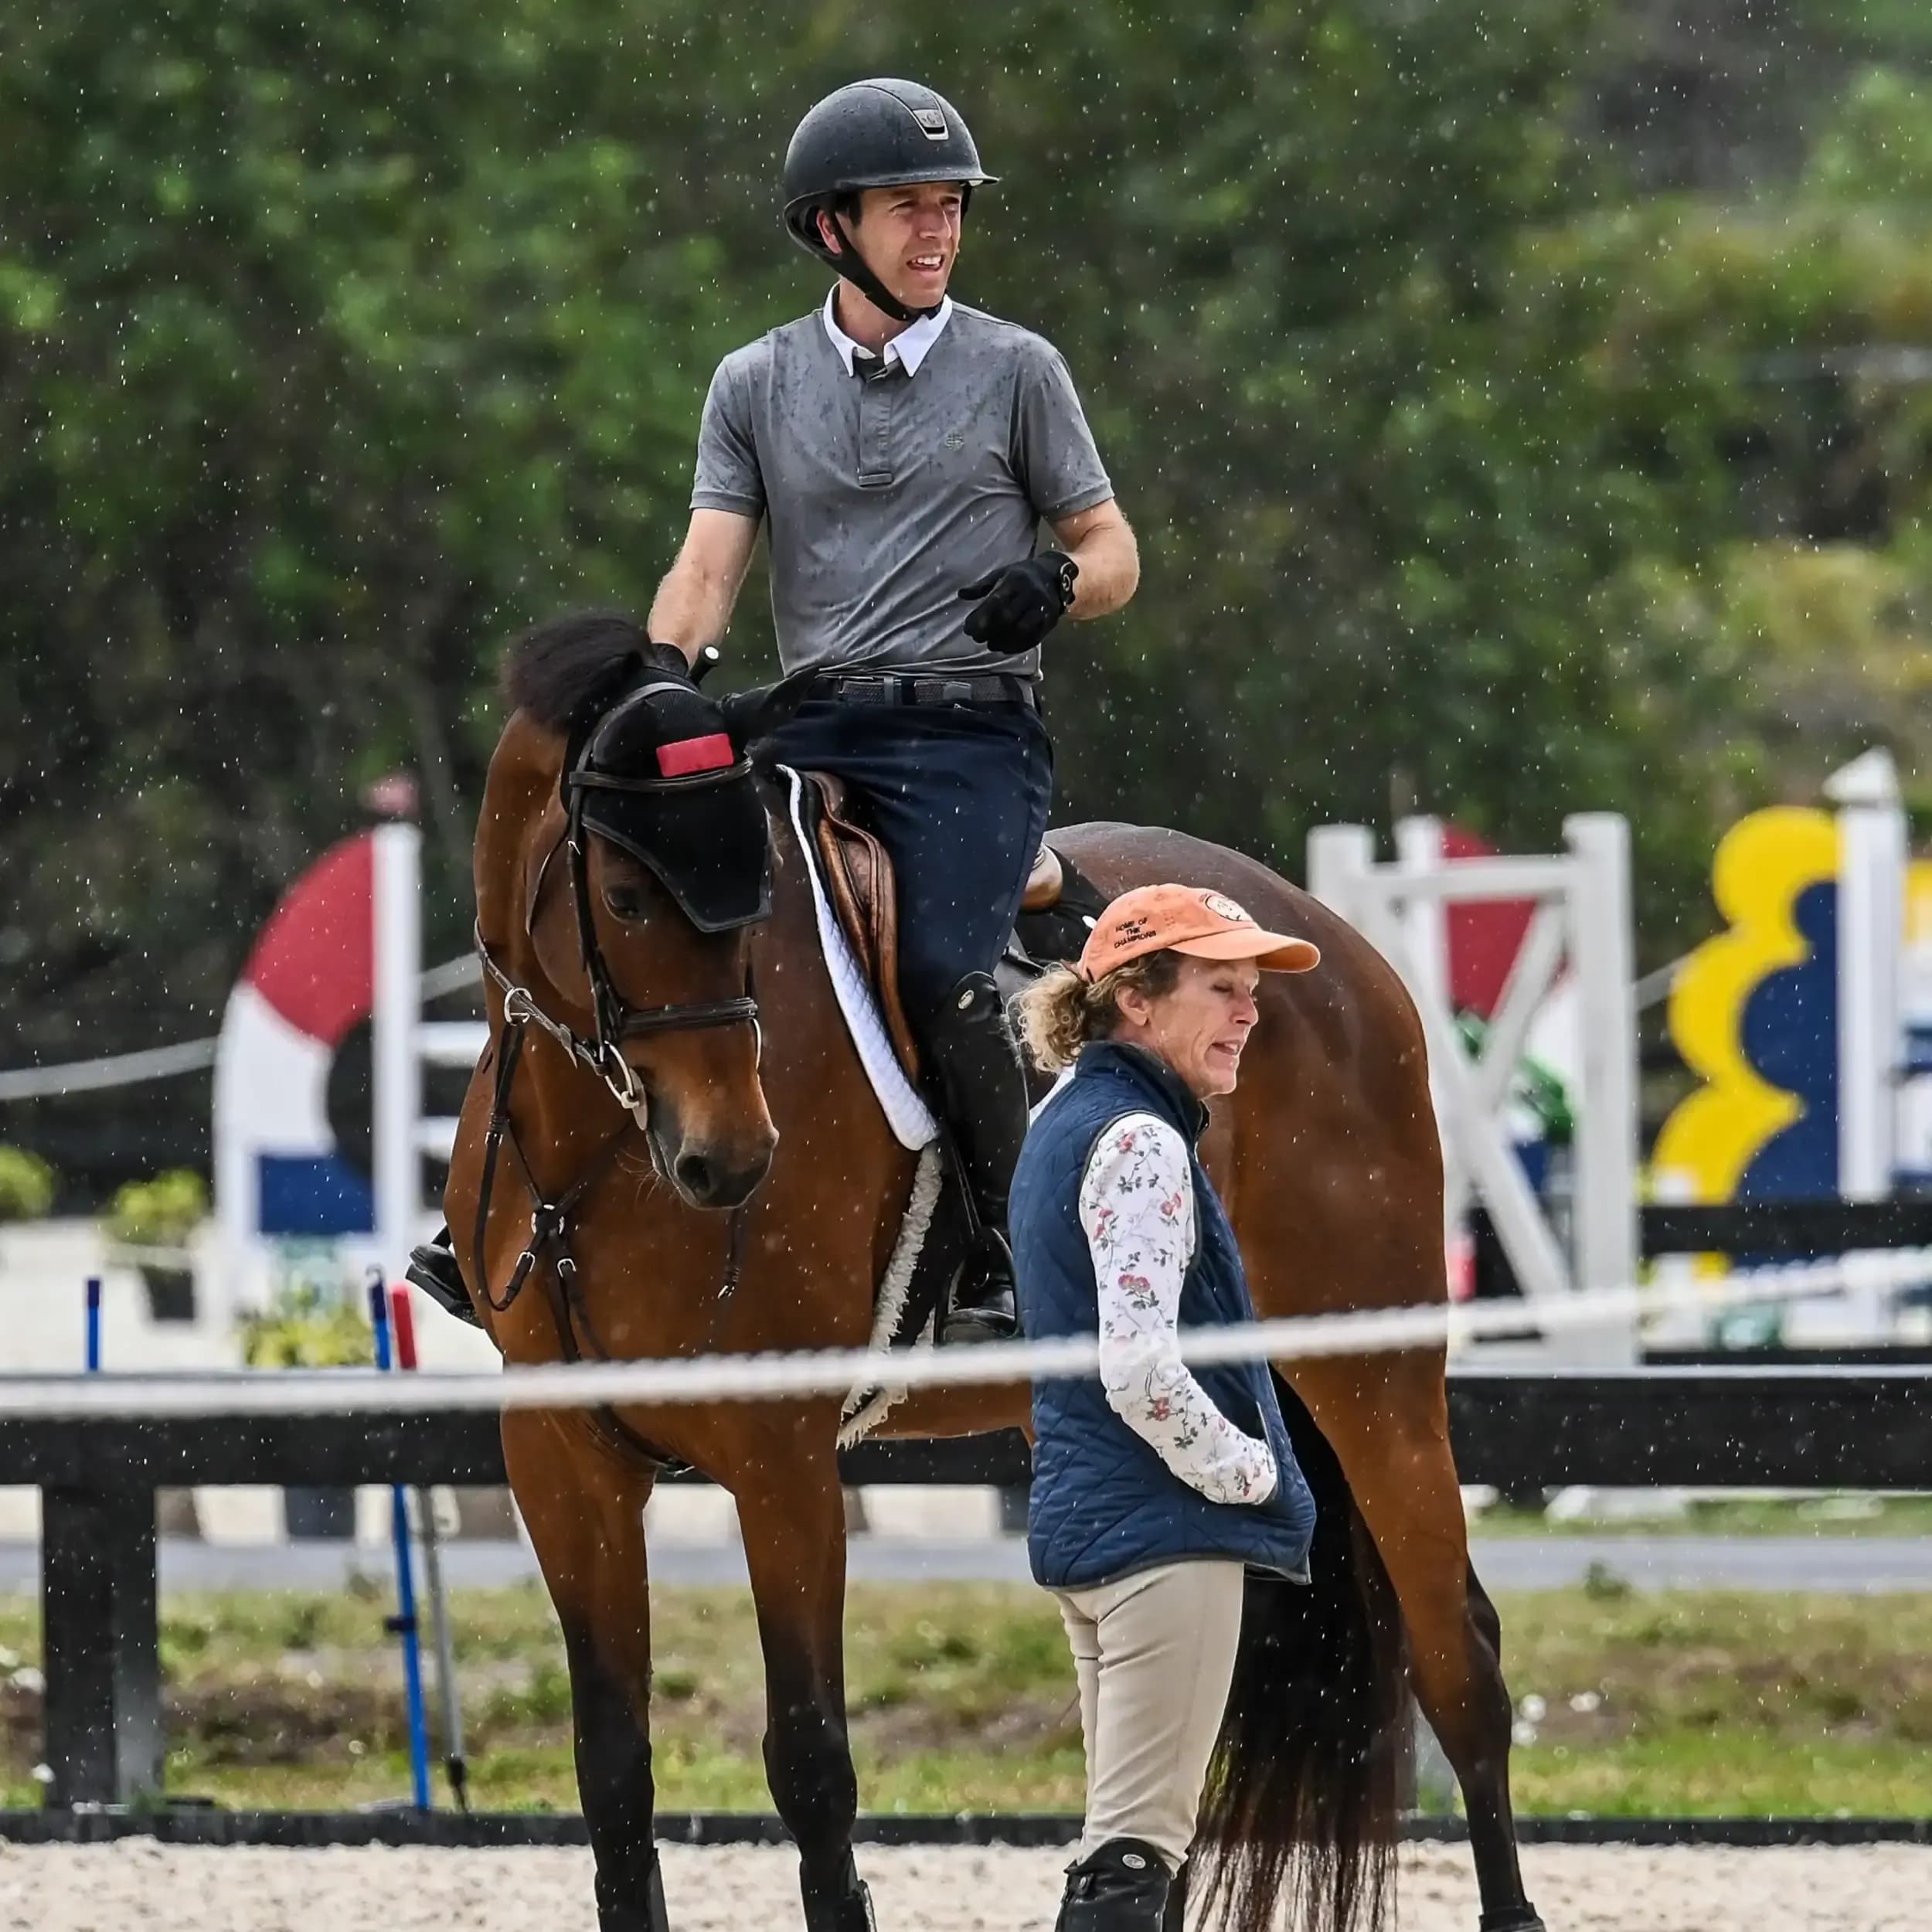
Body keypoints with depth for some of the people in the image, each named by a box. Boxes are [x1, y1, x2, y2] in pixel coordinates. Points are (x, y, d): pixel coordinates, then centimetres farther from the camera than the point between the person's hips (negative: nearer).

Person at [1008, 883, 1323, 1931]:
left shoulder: (1063, 1120, 15)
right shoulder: (1140, 1143, -15)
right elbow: (1142, 1371, -24)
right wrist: (1253, 1474, -10)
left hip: (1080, 1520, 10)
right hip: (1166, 1533, -10)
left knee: (1137, 1838, 15)